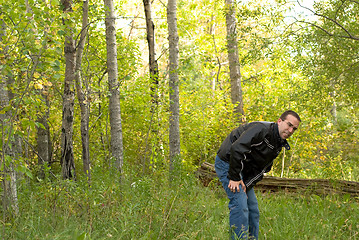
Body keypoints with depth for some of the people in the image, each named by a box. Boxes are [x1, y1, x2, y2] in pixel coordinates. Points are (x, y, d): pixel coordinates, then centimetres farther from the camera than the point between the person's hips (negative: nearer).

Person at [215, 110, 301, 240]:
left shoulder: (278, 146, 6)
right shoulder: (262, 129, -24)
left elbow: (261, 169, 6)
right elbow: (237, 148, -33)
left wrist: (246, 186, -8)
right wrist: (234, 178, -27)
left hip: (243, 170, 10)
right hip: (227, 162, -9)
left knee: (253, 207, 11)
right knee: (240, 204, -17)